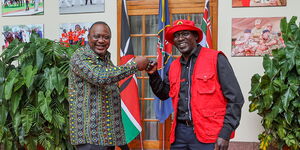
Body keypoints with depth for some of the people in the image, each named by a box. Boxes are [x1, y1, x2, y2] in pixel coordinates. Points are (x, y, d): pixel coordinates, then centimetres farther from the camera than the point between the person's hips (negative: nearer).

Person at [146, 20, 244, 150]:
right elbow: (163, 94, 23)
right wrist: (153, 75, 6)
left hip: (208, 135, -5)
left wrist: (225, 133, -13)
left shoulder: (216, 59, -6)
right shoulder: (174, 66, 10)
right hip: (180, 132, 5)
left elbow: (235, 98, -8)